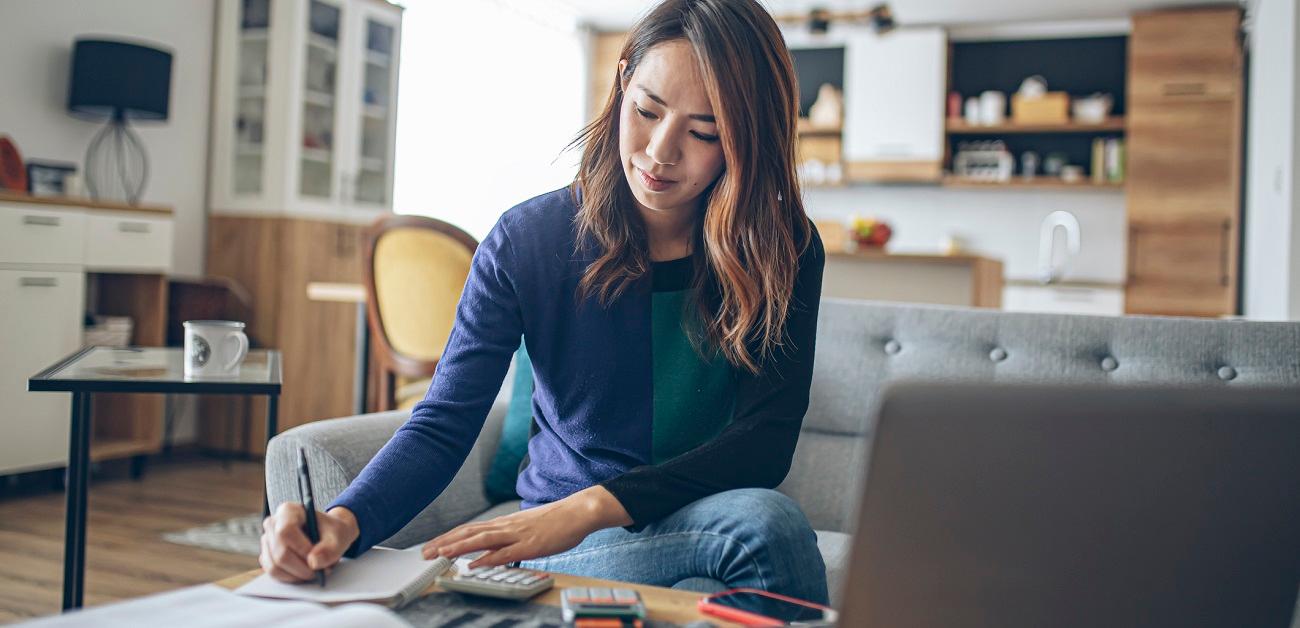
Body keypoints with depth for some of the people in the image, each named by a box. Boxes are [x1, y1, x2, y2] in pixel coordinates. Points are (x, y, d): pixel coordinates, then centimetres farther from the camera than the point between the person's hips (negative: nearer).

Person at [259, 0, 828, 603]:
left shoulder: (784, 251, -6)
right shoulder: (526, 241, -7)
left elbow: (767, 439, -15)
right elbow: (442, 427, -11)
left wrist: (594, 506, -30)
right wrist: (344, 521, -32)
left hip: (704, 518, 3)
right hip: (564, 548, -2)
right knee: (763, 523, -33)